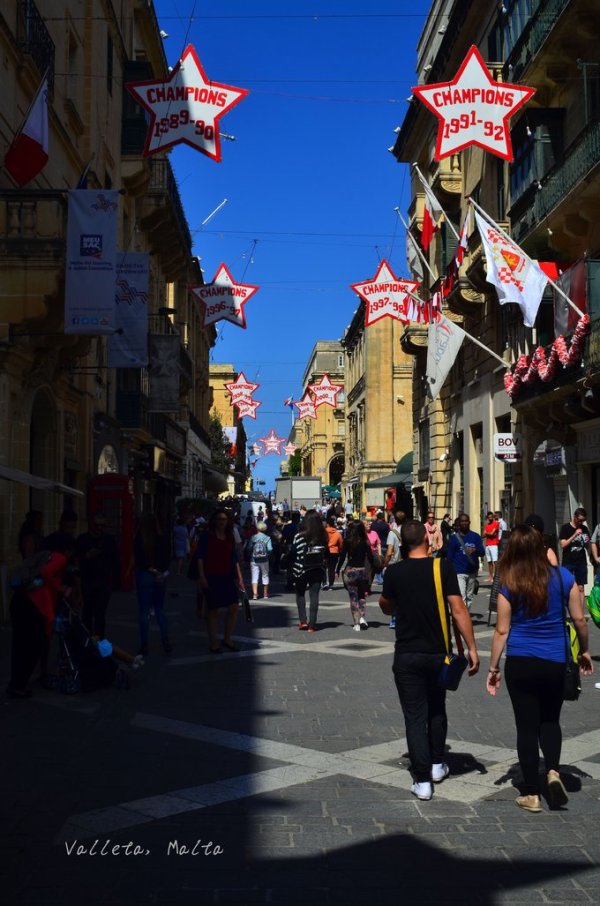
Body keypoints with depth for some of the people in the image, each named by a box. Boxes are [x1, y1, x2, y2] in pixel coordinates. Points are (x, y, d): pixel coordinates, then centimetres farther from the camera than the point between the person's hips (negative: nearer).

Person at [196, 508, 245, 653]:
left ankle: (227, 639, 13)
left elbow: (235, 558, 15)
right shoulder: (207, 536, -2)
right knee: (213, 609, 1)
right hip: (211, 577, -5)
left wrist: (239, 577, 10)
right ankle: (213, 643, 10)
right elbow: (200, 557, -5)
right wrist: (201, 576, -12)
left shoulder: (230, 538, 12)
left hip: (227, 577, 5)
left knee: (234, 607, -2)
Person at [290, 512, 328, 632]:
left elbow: (293, 553, -10)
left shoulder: (299, 536, -12)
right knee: (314, 596, 5)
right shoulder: (322, 536, -2)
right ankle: (312, 625, 4)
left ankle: (302, 620, 7)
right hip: (317, 570, 2)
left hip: (302, 569, -2)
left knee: (300, 593, 16)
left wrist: (292, 568, 1)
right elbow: (326, 555, 3)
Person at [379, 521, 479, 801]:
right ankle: (437, 765, 32)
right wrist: (471, 648, -9)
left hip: (407, 655, -1)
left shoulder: (394, 572, -7)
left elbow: (387, 608, 9)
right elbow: (458, 609, -13)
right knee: (437, 709, 22)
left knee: (415, 715, 3)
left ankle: (422, 780, 0)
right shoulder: (443, 567, -9)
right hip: (438, 653, 1)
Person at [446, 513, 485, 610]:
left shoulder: (475, 537, 8)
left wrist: (475, 550, -20)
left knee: (469, 597, 14)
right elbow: (450, 557, 1)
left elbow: (482, 552, 3)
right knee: (461, 598, -14)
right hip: (459, 573, -4)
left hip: (472, 572, 4)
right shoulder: (453, 538, 1)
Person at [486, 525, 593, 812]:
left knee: (527, 725, 8)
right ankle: (553, 770, -2)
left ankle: (532, 794, 13)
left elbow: (502, 631, -6)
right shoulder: (563, 577, -5)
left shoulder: (509, 585, -8)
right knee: (550, 720, 21)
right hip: (555, 663, 1)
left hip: (520, 663, -1)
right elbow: (579, 619, 0)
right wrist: (584, 651, 15)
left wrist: (493, 667, 3)